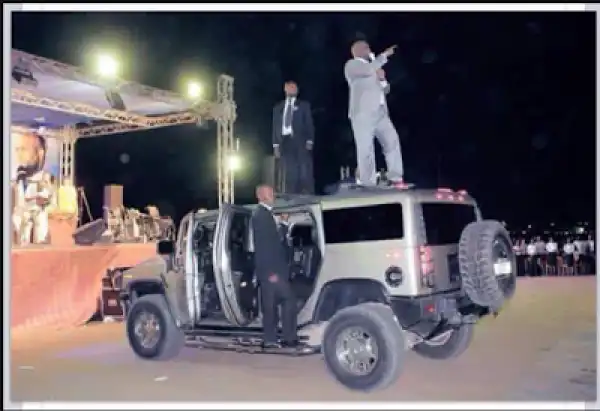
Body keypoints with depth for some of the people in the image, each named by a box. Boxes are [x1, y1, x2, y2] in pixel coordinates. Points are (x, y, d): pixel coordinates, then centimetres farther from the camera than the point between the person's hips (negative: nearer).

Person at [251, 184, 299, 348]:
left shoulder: (265, 214, 17)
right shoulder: (261, 214, -13)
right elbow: (262, 245, -19)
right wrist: (271, 271, -21)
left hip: (270, 268, 10)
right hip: (270, 269, -10)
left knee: (270, 304, 10)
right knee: (288, 298, -7)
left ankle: (270, 340, 13)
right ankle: (289, 338, -2)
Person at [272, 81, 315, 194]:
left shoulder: (303, 105, 12)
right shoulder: (278, 107, 18)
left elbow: (309, 124, 5)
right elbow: (275, 126, 14)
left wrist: (309, 141, -8)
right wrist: (276, 145, 4)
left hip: (300, 141, -2)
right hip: (285, 141, 2)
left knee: (305, 171, -10)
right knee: (289, 173, 0)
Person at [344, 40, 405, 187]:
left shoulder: (373, 66, 29)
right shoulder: (351, 64, 4)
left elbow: (385, 90, 27)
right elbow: (369, 70, -17)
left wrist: (382, 79, 6)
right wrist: (384, 55, -7)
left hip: (380, 112, 7)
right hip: (363, 113, -7)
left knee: (392, 140, -5)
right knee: (366, 148, -10)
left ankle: (396, 178, -3)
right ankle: (368, 184, -9)